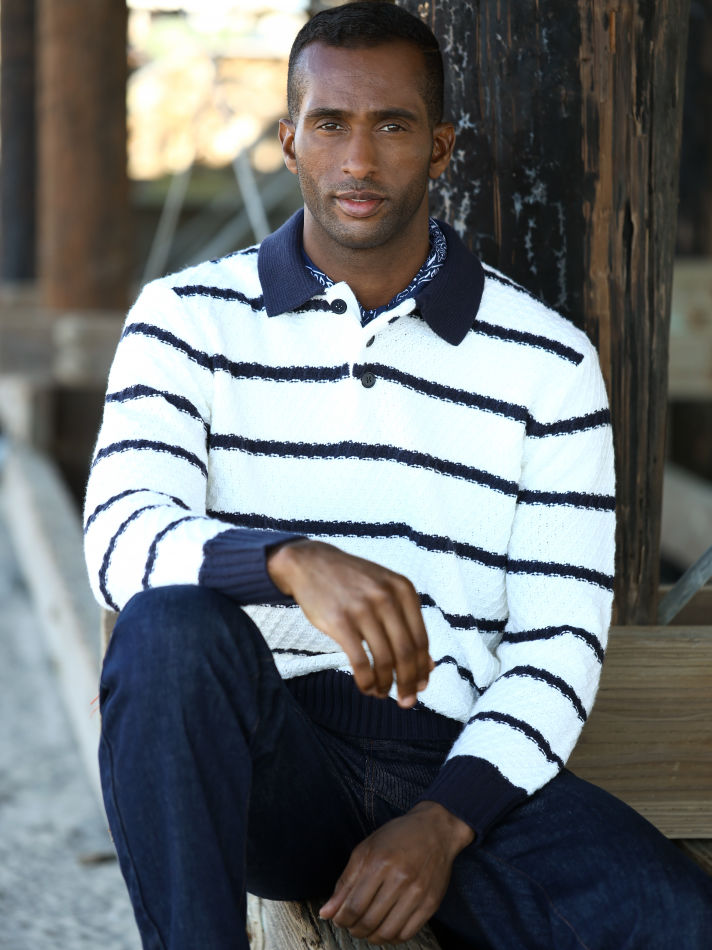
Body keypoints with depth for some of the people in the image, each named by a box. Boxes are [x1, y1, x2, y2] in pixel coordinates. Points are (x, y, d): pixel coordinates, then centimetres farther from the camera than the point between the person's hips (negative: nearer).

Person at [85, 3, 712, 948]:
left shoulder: (547, 362, 7)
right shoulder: (190, 319, 6)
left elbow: (559, 644, 3)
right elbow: (119, 537, -10)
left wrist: (443, 821, -14)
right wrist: (293, 561, -32)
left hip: (461, 764, 0)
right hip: (259, 755, 0)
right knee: (169, 626, -35)